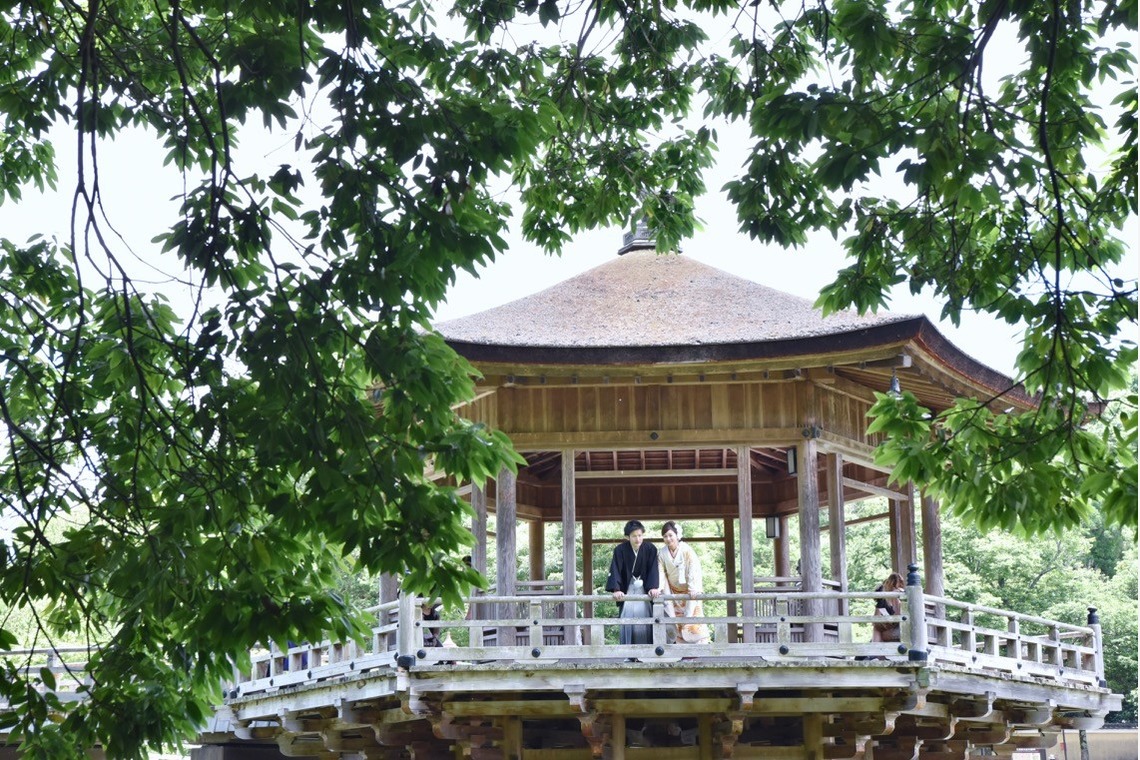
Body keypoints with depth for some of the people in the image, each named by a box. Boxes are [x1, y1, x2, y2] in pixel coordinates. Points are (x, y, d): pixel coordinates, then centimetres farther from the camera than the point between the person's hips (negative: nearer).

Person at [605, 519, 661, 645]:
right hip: (627, 589, -1)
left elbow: (653, 569, -11)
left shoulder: (650, 549, -9)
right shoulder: (620, 550, -13)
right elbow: (615, 571, -18)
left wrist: (653, 587, -26)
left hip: (644, 589, 1)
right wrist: (616, 590, -31)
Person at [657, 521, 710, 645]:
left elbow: (694, 571, -21)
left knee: (692, 619, -7)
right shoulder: (662, 554, -5)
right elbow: (661, 573, -9)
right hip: (674, 592, 3)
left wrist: (693, 589, -31)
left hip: (690, 591, -3)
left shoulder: (687, 550, -16)